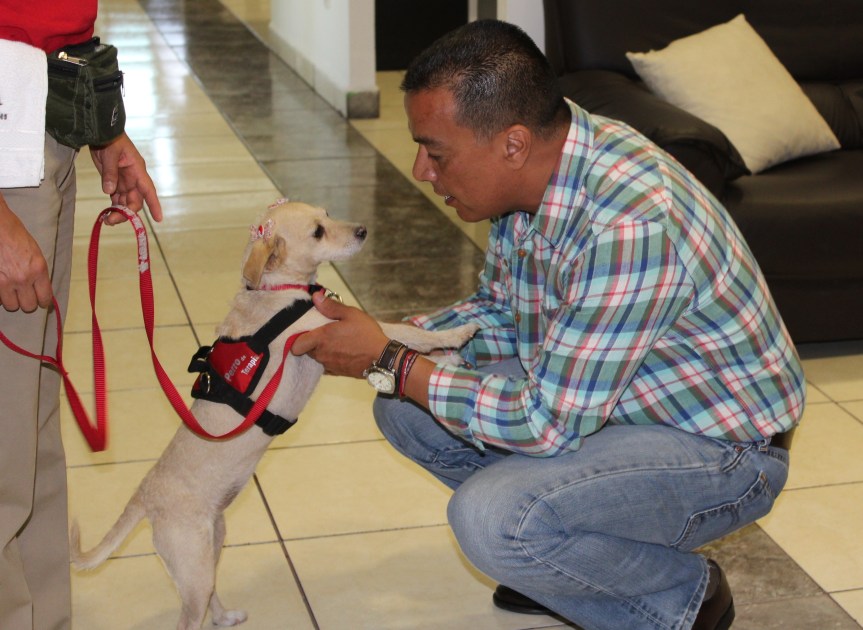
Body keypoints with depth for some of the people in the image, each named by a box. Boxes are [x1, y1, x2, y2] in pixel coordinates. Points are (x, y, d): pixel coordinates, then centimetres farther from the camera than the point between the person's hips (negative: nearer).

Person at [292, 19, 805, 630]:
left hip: (717, 450, -9)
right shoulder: (532, 171, -7)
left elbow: (547, 424, -30)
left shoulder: (629, 226, -36)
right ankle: (569, 559, 16)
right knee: (404, 407, 2)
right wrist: (388, 339, -7)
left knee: (487, 518, -29)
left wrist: (389, 363, -23)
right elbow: (498, 313, 9)